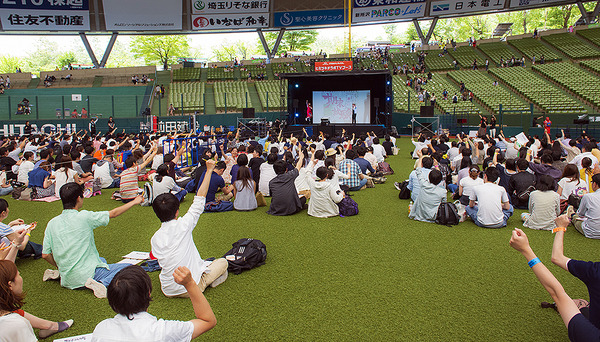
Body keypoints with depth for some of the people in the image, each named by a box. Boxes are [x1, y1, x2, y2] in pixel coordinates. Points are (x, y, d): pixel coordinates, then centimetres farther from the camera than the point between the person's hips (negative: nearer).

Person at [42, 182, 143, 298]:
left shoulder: (52, 223, 0)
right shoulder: (84, 217, -14)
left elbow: (45, 255, 3)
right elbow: (113, 213, -2)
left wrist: (61, 268, 21)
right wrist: (134, 202, 11)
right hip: (86, 274, -7)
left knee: (101, 260, 33)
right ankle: (103, 282, -20)